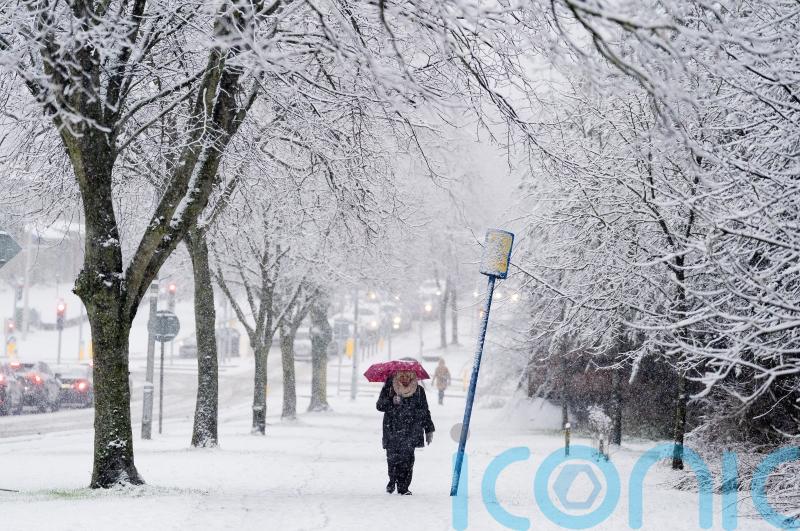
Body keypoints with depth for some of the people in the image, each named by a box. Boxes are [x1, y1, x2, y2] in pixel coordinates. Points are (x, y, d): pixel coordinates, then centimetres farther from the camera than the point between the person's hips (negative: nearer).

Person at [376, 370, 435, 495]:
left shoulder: (419, 391, 8)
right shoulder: (389, 389, 4)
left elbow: (425, 412, 14)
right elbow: (379, 406, 0)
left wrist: (429, 430, 13)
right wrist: (392, 402, -18)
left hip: (410, 431, 0)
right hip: (392, 431, 0)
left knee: (407, 459, -9)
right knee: (392, 457, -3)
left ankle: (403, 487, -2)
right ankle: (392, 481, 23)